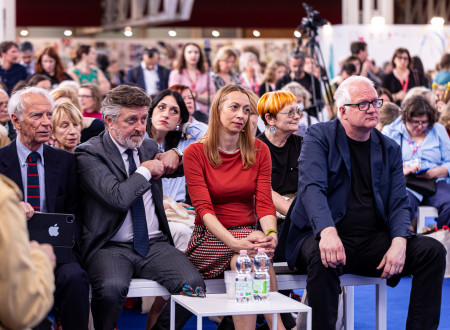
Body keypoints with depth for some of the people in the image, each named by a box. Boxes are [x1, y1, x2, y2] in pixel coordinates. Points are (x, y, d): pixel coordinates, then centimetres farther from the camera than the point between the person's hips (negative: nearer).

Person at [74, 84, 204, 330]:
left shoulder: (149, 146, 15)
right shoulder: (89, 154, -6)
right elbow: (118, 198, -22)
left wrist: (170, 155, 15)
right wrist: (145, 170, -6)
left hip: (155, 244, 5)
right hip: (111, 247, -5)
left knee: (193, 284, -22)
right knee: (111, 288, -36)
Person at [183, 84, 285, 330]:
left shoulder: (259, 151, 9)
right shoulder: (195, 153, -1)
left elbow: (264, 202, 0)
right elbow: (203, 207, -12)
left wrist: (271, 234, -23)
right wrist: (235, 242, -29)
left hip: (246, 233, 2)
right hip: (210, 238, -2)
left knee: (255, 254, -34)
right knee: (248, 254, -34)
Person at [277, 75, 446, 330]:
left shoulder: (390, 149, 13)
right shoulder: (319, 137, 0)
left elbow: (399, 203, 7)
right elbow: (312, 187, -15)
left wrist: (399, 242, -15)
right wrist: (327, 232, -35)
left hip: (373, 240, 4)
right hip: (326, 236, -4)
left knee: (433, 251, -15)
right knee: (322, 257, -38)